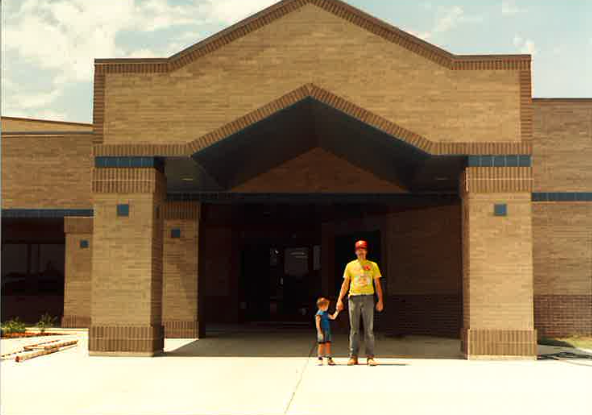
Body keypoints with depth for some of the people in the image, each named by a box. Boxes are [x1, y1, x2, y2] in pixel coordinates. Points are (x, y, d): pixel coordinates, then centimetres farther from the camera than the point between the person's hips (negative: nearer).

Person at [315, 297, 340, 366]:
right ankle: (320, 360, 6)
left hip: (327, 332, 8)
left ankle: (329, 359, 13)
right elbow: (317, 324, -16)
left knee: (328, 345, 8)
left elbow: (333, 317, 24)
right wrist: (320, 332, -21)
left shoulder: (326, 313, 12)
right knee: (321, 345, -1)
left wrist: (337, 311, 16)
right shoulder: (319, 314, -12)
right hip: (322, 333, -8)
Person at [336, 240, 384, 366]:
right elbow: (345, 284, 10)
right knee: (354, 329, 3)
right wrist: (340, 300, 1)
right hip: (353, 298, 1)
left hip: (368, 298, -1)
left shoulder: (373, 265, 9)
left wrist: (380, 300, -3)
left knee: (369, 329, -2)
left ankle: (370, 357, 0)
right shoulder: (350, 265, 11)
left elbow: (377, 284, 7)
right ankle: (353, 357, 6)